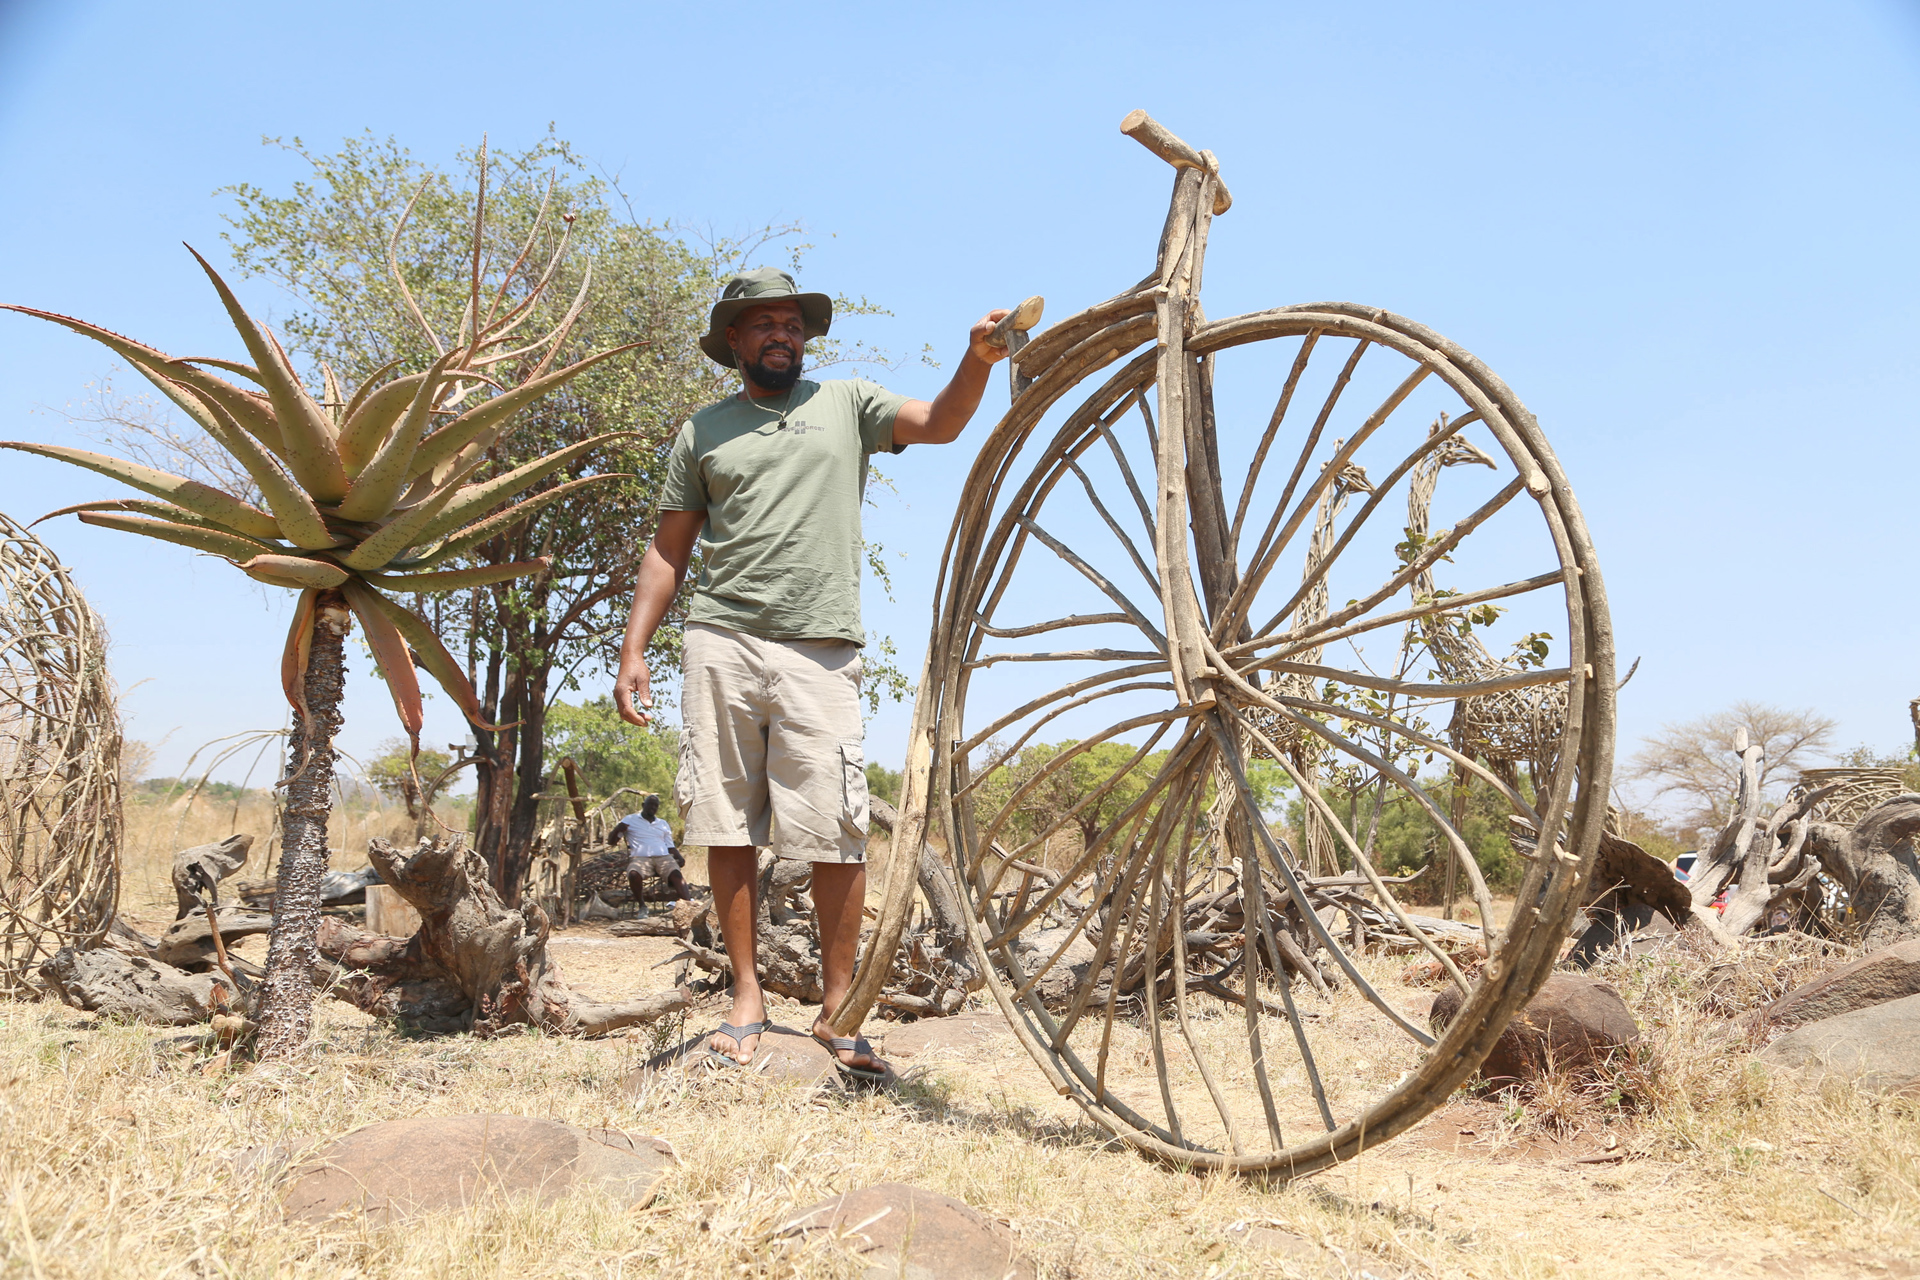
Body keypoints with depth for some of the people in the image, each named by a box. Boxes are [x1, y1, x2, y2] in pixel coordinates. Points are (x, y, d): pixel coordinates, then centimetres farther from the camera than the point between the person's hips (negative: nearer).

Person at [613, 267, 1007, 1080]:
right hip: (721, 645, 1)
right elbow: (668, 550, 15)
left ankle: (837, 1009, 9)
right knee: (727, 828, 3)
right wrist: (633, 650, 6)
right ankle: (747, 999, 15)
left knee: (837, 838, -3)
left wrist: (977, 360, -20)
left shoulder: (848, 404, 15)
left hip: (821, 651, -1)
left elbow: (939, 423, 0)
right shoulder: (703, 431, 16)